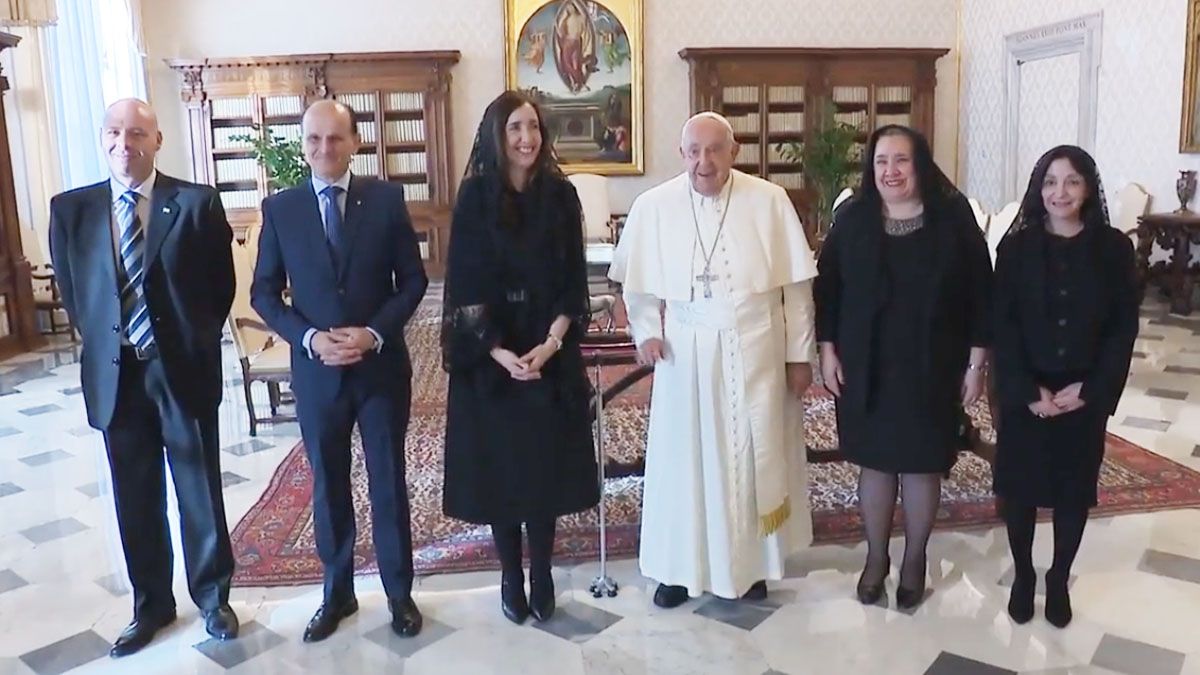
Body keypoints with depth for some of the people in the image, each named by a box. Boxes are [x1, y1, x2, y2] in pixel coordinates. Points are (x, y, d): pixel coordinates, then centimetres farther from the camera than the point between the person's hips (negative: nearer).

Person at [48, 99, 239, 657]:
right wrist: (104, 346, 9)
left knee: (200, 492, 9)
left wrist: (193, 343, 2)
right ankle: (151, 605, 31)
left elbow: (221, 285, 2)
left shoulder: (198, 203, -5)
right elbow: (71, 293, 12)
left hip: (184, 370, -2)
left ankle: (213, 599, 27)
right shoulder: (70, 209, 3)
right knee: (135, 499, 13)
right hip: (114, 374, 3)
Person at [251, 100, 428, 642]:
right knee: (328, 487, 13)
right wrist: (309, 338, -14)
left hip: (382, 366, -1)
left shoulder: (387, 199, -3)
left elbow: (413, 279, -1)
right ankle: (337, 593, 30)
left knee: (388, 483, 10)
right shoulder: (279, 208, 0)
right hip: (316, 371, 1)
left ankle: (399, 593, 26)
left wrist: (375, 333, -15)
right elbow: (264, 294, 2)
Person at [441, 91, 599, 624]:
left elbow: (573, 280, -2)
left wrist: (550, 344, -14)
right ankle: (510, 577, 22)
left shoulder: (560, 194, -1)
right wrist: (499, 351, -16)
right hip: (490, 355, -1)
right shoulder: (475, 197, -5)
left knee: (545, 462, 7)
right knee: (499, 464, 7)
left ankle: (542, 575, 22)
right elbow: (465, 285, -7)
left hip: (551, 352, 1)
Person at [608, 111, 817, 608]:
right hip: (685, 353, 1)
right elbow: (636, 280, 8)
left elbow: (796, 284, -2)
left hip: (756, 351, 0)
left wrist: (800, 354, -1)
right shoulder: (653, 206, -5)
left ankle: (752, 563, 32)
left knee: (755, 456, 11)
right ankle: (681, 566, 27)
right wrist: (645, 331, -4)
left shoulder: (770, 202, -7)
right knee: (683, 458, 9)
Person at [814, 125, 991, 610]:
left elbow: (980, 294, -2)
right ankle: (876, 557, 28)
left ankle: (915, 560, 29)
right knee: (874, 462, 11)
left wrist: (976, 363, -4)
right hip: (866, 367, 1)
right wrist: (827, 350, -2)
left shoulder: (953, 217, -5)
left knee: (922, 465, 10)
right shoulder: (852, 218, -2)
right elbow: (827, 288, 2)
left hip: (931, 368, -1)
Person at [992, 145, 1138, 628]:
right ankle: (1023, 576, 28)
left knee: (1074, 490, 11)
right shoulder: (1017, 247, -4)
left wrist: (1090, 389, -11)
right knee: (1019, 488, 8)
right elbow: (1003, 325, -6)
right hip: (1024, 395, 0)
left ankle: (1059, 581, 30)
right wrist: (1028, 391, -15)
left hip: (1086, 396, 1)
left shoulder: (1114, 249, -2)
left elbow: (1124, 327, -2)